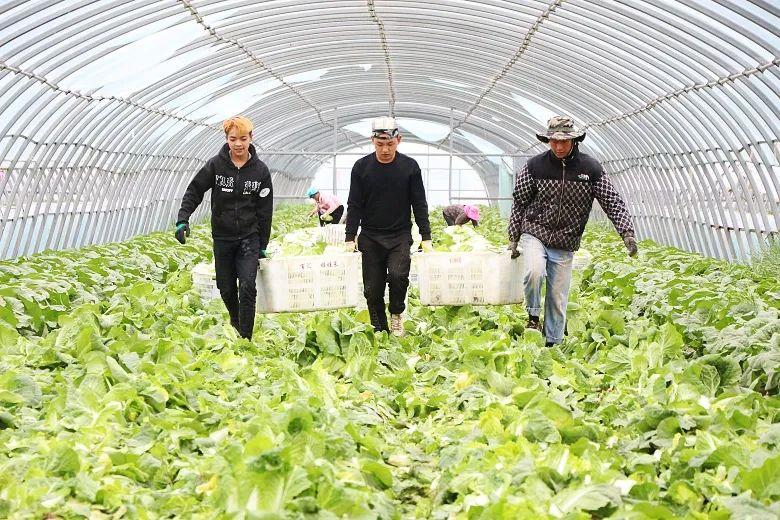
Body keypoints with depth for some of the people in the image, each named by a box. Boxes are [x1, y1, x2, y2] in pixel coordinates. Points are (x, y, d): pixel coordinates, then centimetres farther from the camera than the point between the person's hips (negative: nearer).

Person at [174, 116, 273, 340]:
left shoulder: (260, 170, -5)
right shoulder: (215, 165, -7)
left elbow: (265, 210, 0)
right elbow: (194, 191, 1)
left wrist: (263, 246, 2)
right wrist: (183, 219, -14)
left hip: (249, 237, -1)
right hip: (222, 237, 1)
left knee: (247, 287, -15)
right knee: (226, 289, 11)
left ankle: (245, 338, -8)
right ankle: (235, 321, 39)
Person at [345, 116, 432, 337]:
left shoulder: (410, 166, -1)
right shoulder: (361, 167, 0)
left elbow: (419, 205, 3)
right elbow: (354, 206, 3)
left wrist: (426, 238, -2)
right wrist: (350, 239, -3)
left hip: (400, 236, -1)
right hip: (370, 238, 1)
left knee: (397, 274, -23)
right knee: (373, 288, 1)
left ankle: (396, 314, 4)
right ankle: (379, 331, 16)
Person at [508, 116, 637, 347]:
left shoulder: (591, 168, -5)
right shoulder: (535, 166, -6)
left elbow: (613, 203, -5)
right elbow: (519, 203, 3)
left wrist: (627, 233, -19)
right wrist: (513, 239, 2)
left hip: (565, 245, 2)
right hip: (535, 234, -1)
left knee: (558, 299, 6)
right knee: (534, 271, -30)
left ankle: (553, 344, 21)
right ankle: (533, 314, -4)